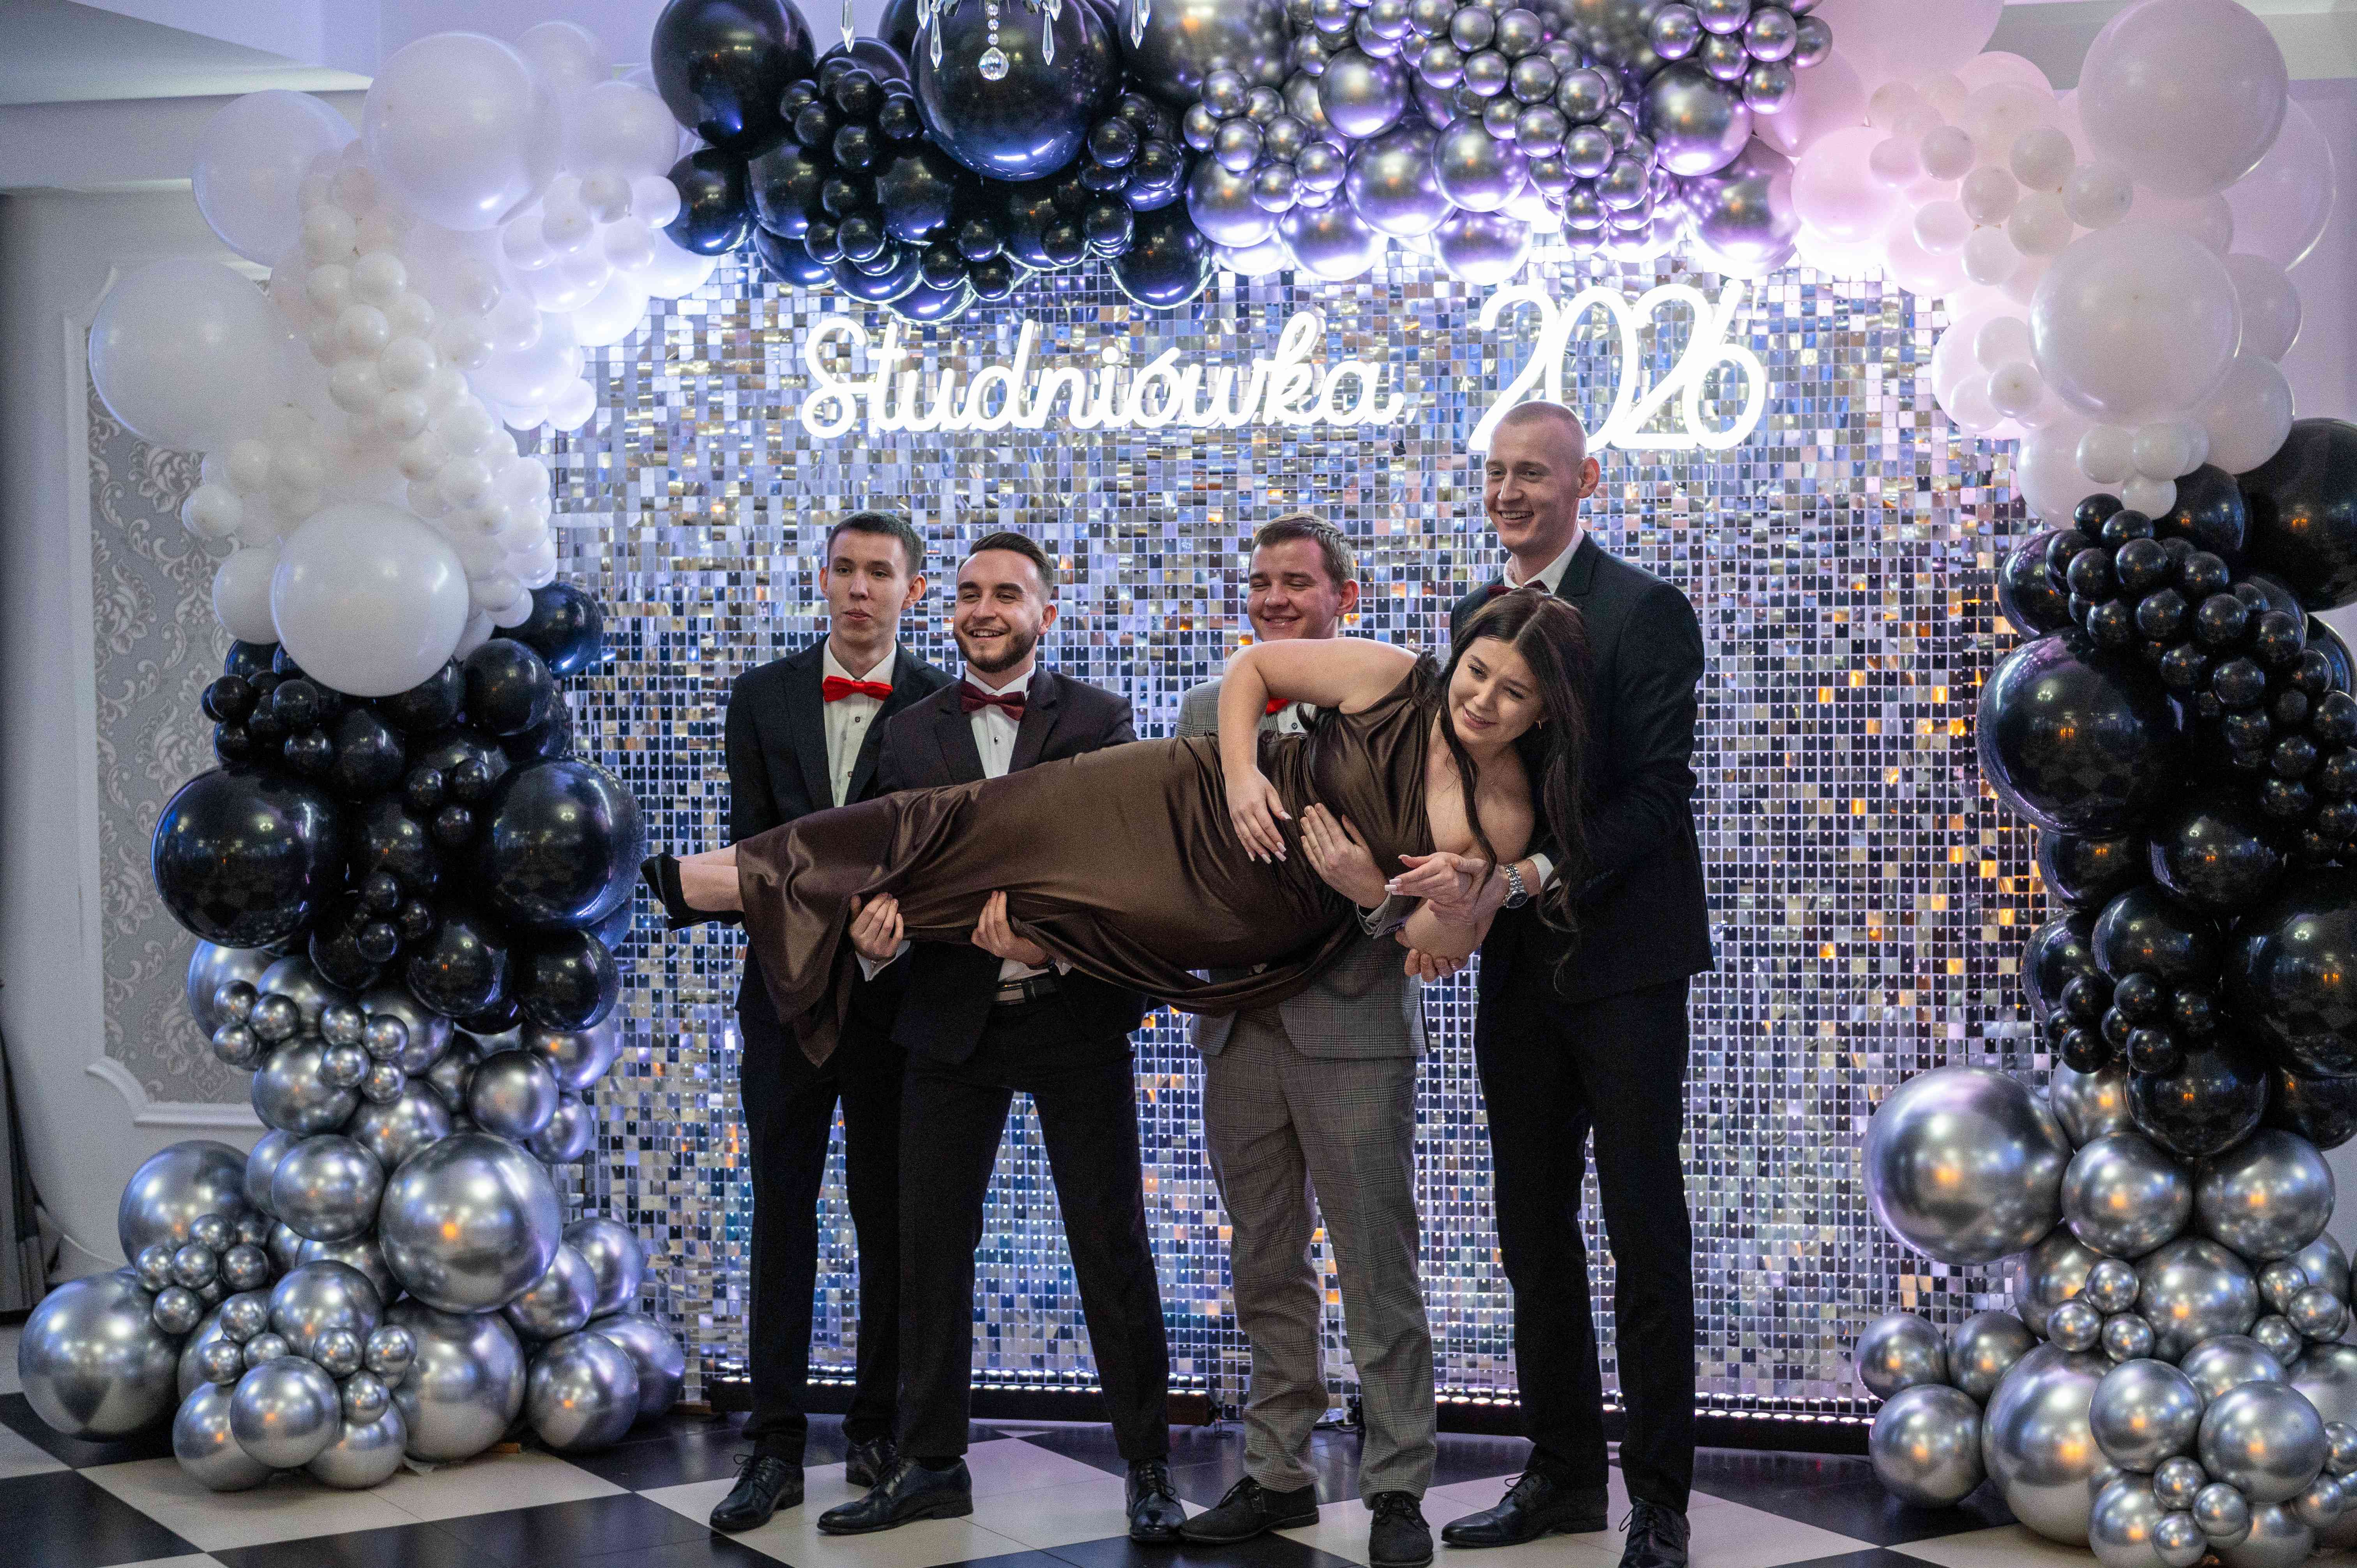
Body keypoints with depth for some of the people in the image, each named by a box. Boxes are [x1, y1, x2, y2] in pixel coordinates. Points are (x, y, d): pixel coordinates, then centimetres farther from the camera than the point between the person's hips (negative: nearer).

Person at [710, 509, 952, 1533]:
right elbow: (752, 843, 3)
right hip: (788, 988, 2)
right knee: (781, 1214, 4)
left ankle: (879, 1429, 19)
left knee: (892, 1218, 7)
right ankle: (776, 1444, 10)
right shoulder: (761, 698, 6)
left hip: (896, 995, -2)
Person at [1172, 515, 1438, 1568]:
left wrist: (1376, 891, -27)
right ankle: (1278, 1474, 25)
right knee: (1265, 1270, 14)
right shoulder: (1205, 711, 12)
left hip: (1351, 1019, -5)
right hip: (1239, 1025, 5)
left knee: (1378, 1269, 0)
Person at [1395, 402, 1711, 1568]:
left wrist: (1525, 878, -23)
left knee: (1645, 1233, 1)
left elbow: (1656, 794, -14)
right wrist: (1464, 883, -4)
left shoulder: (1643, 611, -8)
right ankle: (1563, 1473, 24)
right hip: (1516, 967, 6)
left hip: (1620, 961, -6)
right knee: (1533, 1234, 12)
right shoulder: (1474, 614, 13)